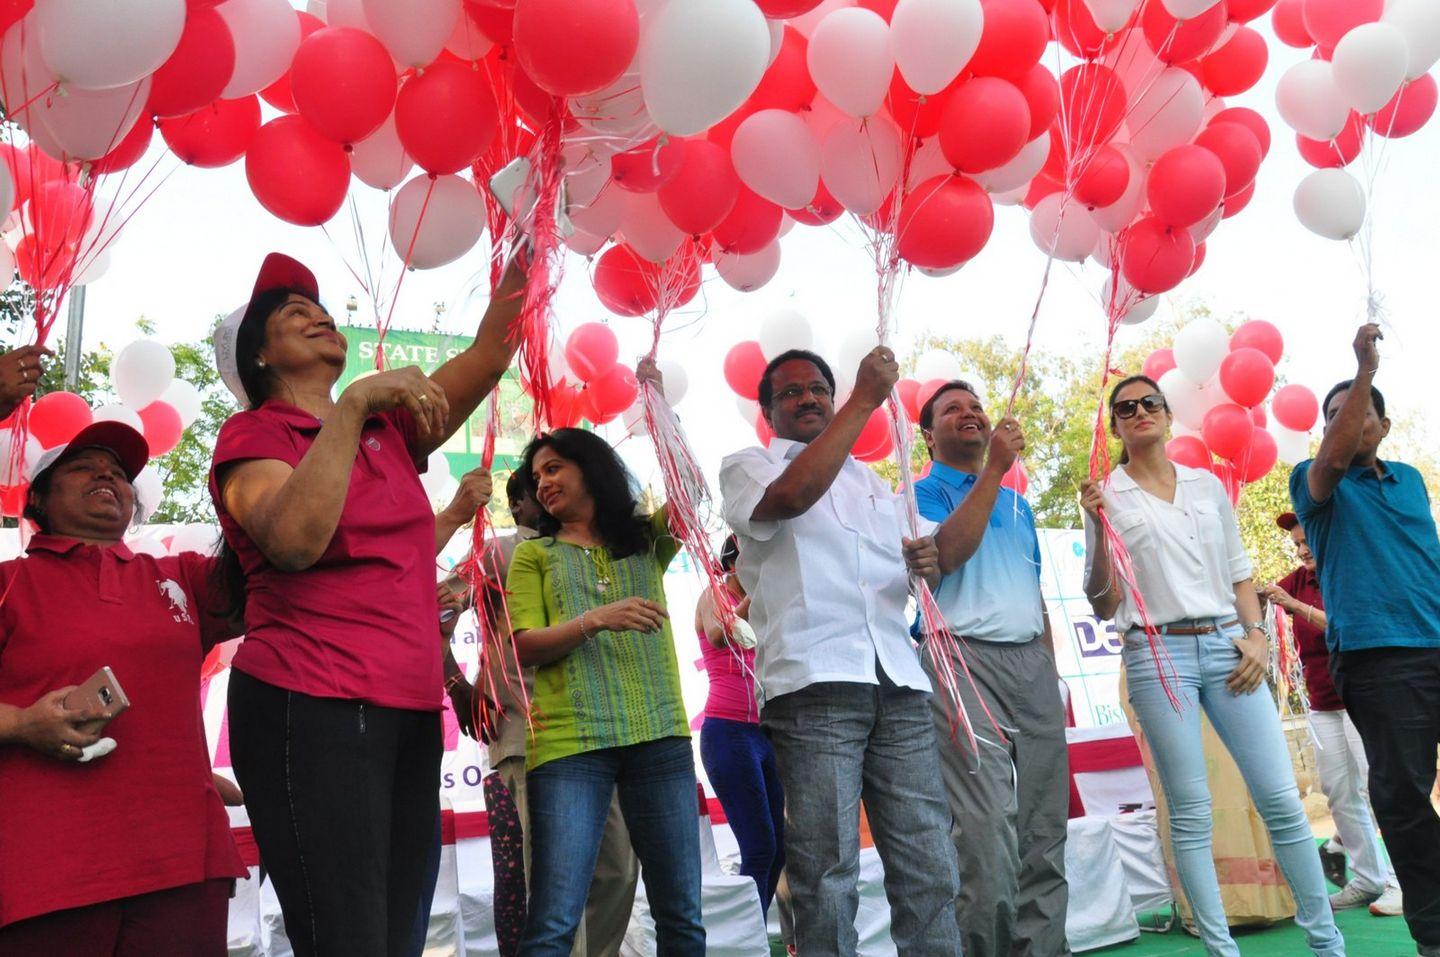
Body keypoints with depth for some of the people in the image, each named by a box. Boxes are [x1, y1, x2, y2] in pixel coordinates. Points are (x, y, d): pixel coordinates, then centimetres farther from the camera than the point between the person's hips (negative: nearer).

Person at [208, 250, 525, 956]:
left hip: (410, 713, 6)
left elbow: (488, 353, 10)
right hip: (311, 710, -6)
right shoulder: (252, 435, 1)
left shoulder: (390, 429, 17)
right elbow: (295, 542, -19)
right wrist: (353, 403, -19)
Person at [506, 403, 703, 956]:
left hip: (660, 737, 2)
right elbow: (526, 646, 0)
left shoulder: (647, 540, 17)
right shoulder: (534, 554, 13)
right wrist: (596, 620, -16)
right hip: (568, 744, -1)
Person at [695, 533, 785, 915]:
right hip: (729, 732, -7)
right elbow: (718, 636, -24)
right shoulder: (714, 595, -1)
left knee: (778, 849, 5)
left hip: (766, 735, 7)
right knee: (760, 847, -13)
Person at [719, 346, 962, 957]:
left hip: (899, 685, 5)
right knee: (826, 875, -5)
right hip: (814, 685, -5)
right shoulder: (747, 467, 10)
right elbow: (792, 495, -15)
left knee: (928, 865, 2)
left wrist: (929, 563, 7)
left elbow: (917, 566, 32)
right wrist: (864, 400, -9)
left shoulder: (873, 482, 26)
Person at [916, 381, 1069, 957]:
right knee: (986, 827, -14)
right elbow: (947, 553, -16)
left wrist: (1051, 670, 18)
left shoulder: (1017, 505, 24)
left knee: (1045, 826, 4)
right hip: (964, 660, -6)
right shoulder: (922, 494, 5)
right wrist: (993, 469, -13)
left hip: (1033, 662, 6)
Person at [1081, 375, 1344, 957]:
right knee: (1191, 813, 0)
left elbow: (1239, 572, 17)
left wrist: (1256, 635, 1)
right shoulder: (1107, 497, 4)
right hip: (1157, 654, -3)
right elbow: (1103, 606, 0)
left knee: (1281, 799, 1)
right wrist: (1099, 529, -12)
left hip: (1227, 647, 3)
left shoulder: (1208, 486, 14)